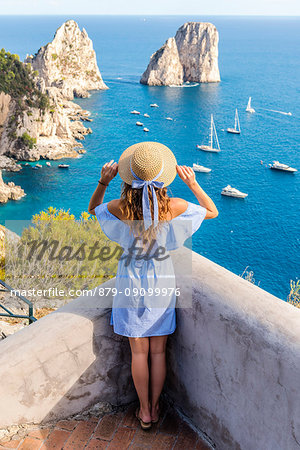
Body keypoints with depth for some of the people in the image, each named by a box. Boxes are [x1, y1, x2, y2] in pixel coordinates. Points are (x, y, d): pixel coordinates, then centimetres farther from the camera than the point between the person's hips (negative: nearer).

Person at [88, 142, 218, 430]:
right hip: (162, 282, 1)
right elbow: (212, 211, 0)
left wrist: (103, 183, -6)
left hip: (131, 283, 0)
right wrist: (193, 183, -4)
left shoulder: (118, 208, -19)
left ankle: (144, 412, 29)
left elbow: (92, 209, 6)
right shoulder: (174, 208, -18)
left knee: (139, 352, 14)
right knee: (158, 352, 17)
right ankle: (155, 407, 33)